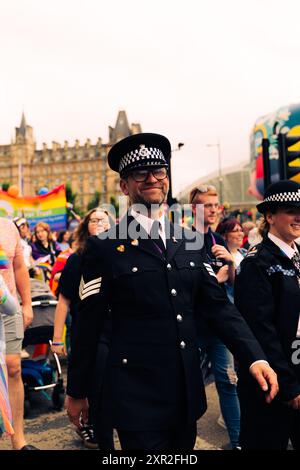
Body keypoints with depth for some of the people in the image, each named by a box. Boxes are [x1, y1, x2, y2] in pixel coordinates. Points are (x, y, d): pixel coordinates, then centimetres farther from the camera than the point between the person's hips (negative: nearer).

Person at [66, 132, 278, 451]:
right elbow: (88, 326, -5)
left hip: (187, 395, 6)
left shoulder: (188, 242, 5)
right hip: (136, 398, -5)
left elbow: (218, 305, 3)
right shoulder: (104, 248, -9)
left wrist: (254, 358, -9)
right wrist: (76, 392, 1)